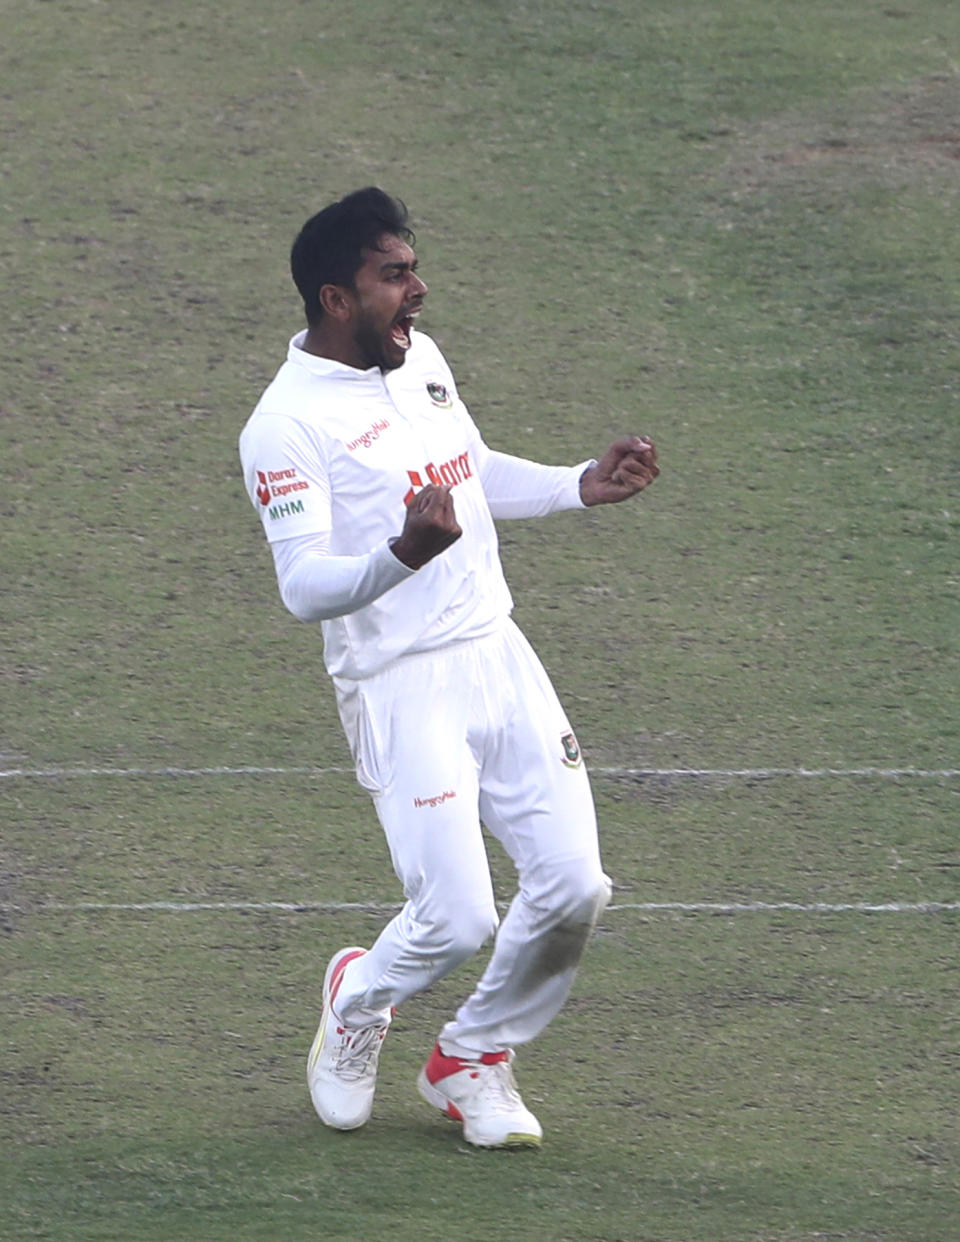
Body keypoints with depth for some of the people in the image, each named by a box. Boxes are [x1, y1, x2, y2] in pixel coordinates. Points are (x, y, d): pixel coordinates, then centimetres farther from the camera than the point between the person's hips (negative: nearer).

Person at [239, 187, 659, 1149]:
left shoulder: (419, 358, 11)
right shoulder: (285, 425, -15)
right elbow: (304, 587, -23)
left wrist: (582, 486, 15)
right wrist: (401, 555, -40)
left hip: (500, 661, 7)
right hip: (401, 689, -7)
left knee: (572, 887, -2)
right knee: (458, 919, -12)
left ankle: (471, 1057, 23)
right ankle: (359, 999, 23)